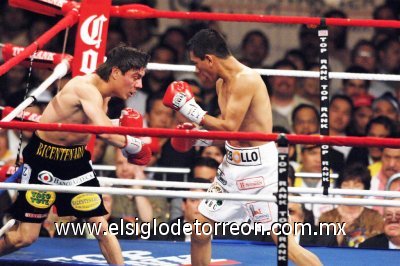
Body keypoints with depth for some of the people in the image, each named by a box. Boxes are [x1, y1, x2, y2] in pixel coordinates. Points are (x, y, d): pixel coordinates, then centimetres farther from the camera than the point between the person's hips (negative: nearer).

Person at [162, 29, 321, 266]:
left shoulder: (246, 80, -19)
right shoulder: (222, 83, 10)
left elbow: (229, 127, -23)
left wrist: (191, 111, -15)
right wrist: (201, 136, 11)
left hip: (259, 165, -10)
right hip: (234, 165, 10)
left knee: (284, 241, -12)